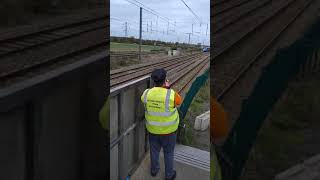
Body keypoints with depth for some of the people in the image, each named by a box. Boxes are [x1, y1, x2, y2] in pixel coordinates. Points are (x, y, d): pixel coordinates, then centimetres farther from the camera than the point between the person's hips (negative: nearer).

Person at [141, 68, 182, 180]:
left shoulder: (146, 93, -17)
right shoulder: (172, 95, -27)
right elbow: (179, 102, -5)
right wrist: (168, 89, -4)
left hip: (152, 129, 3)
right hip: (168, 130, -3)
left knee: (154, 150, 25)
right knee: (168, 153, 19)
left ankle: (154, 170, 47)